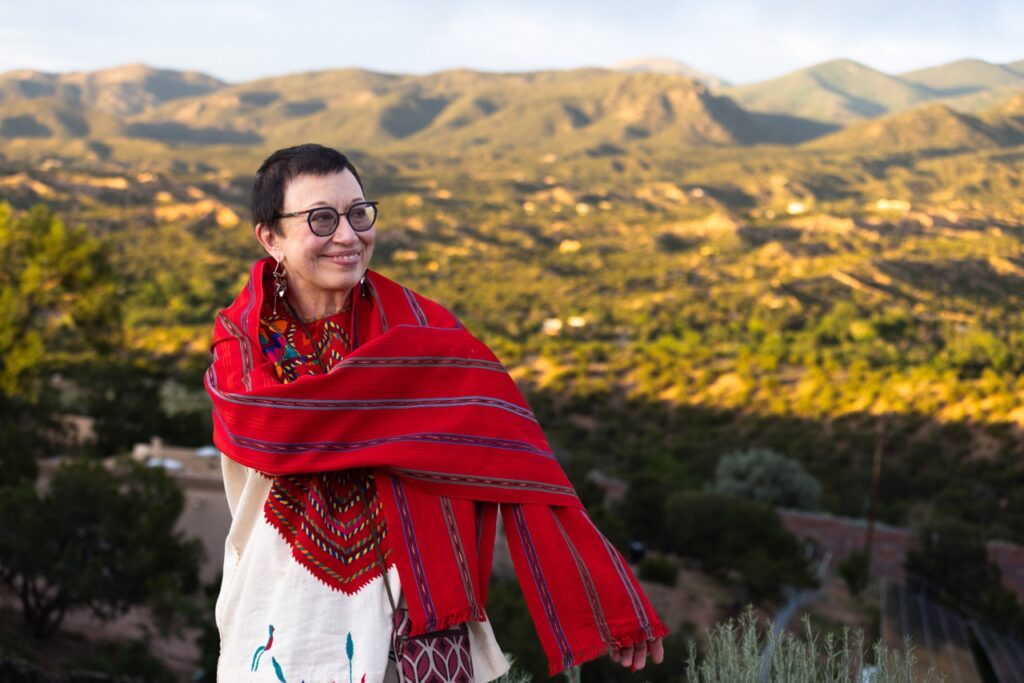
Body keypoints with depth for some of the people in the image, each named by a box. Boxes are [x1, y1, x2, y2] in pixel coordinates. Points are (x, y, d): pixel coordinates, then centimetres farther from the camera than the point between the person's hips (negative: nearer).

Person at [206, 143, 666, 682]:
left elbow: (517, 463, -11)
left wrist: (606, 600, -16)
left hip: (413, 617, -1)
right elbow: (257, 426, -24)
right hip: (283, 632, 1)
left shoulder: (423, 327, -7)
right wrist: (397, 361, -19)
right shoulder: (241, 339, -3)